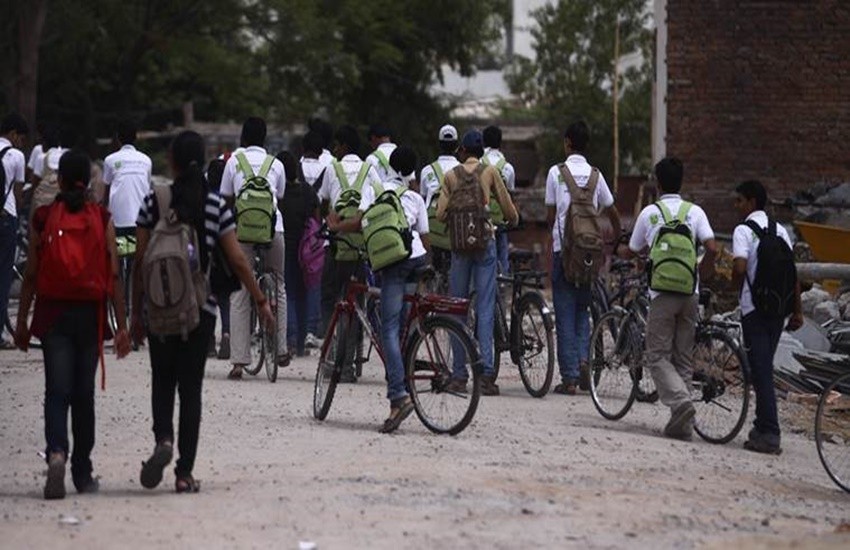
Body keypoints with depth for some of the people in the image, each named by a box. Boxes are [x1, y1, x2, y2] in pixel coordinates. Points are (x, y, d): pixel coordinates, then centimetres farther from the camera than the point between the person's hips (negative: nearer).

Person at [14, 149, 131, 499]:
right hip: (90, 314, 1)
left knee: (56, 391, -1)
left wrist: (22, 322, 7)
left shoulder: (42, 218, -2)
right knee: (84, 394, 11)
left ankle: (57, 453, -27)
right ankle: (82, 473, 17)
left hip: (52, 313, -1)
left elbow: (31, 275, -1)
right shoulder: (102, 219, -1)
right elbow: (114, 276, -3)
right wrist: (122, 325, 1)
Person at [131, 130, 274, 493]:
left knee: (162, 381, 14)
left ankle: (163, 439, -14)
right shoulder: (216, 206, -2)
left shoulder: (154, 202, -3)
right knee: (190, 386, 6)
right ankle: (184, 472, 4)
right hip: (200, 307, 0)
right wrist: (261, 301, 8)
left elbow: (141, 261, -2)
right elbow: (237, 261, -2)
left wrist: (136, 312, 5)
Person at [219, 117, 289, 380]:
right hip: (273, 226, 1)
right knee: (278, 286, 20)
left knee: (239, 295, 0)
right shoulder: (276, 164, 14)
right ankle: (281, 351, 20)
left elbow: (226, 200, 13)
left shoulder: (234, 161, 10)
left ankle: (239, 361, -5)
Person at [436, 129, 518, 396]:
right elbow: (510, 212, 4)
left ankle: (459, 376, 5)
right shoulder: (490, 172, 3)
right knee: (485, 308, -3)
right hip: (485, 243, -1)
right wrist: (511, 222, 27)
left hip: (459, 244, 1)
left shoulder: (451, 175, 6)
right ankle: (486, 374, -10)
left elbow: (441, 214, 1)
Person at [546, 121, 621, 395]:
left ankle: (569, 377, -1)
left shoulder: (556, 172, -4)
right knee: (582, 310, 17)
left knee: (565, 314, 1)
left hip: (564, 249, -3)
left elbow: (550, 216, 1)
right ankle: (583, 360, -3)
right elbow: (613, 215, 9)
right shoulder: (595, 175, 4)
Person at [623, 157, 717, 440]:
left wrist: (622, 253, 38)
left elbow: (632, 252, 14)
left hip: (662, 293, -3)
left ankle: (680, 400, -24)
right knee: (683, 357, 10)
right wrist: (703, 274, 12)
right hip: (690, 294, 3)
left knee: (658, 356, 1)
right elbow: (712, 249, -6)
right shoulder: (695, 212, 5)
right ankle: (682, 422, 5)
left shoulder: (650, 213, 2)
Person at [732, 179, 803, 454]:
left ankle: (770, 435, -12)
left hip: (755, 308, -6)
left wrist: (735, 286, 0)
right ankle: (763, 427, 22)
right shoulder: (779, 230, 12)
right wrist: (797, 310, 11)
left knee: (761, 370, -7)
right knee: (765, 367, 17)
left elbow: (740, 267, -22)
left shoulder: (744, 230, -8)